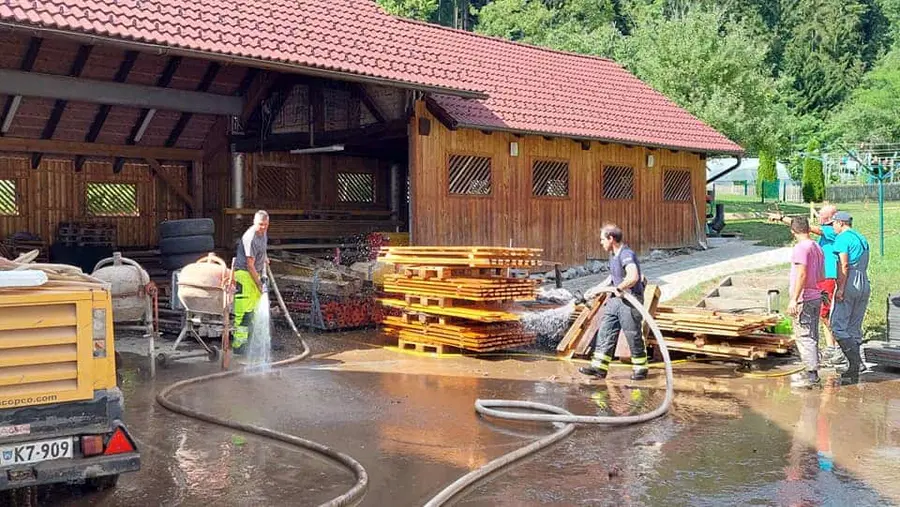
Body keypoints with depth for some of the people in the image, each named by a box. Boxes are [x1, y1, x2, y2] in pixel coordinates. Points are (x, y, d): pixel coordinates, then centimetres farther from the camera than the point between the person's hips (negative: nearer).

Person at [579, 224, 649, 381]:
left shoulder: (626, 255, -20)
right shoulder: (613, 255, 11)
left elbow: (633, 277, -37)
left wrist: (619, 288, -23)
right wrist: (596, 289, 27)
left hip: (630, 301, -9)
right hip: (615, 299, 9)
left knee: (633, 336, 3)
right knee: (605, 334, 6)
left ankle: (640, 369, 17)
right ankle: (599, 368, 8)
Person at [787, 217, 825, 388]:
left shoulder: (801, 248, -14)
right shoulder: (817, 247, 14)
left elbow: (801, 274, -22)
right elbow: (821, 275, 19)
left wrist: (794, 299, -22)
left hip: (804, 299, -9)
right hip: (816, 296, 9)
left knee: (804, 336, -7)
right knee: (812, 336, 14)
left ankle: (811, 374, -11)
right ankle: (813, 373, 19)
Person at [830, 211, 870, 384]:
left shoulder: (842, 239, -7)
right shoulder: (862, 239, 19)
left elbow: (844, 266, -16)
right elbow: (863, 265, 19)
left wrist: (840, 289, -18)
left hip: (849, 285, -8)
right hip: (865, 285, 8)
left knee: (838, 326, -6)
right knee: (855, 327, 10)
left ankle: (855, 360, -18)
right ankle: (854, 371, 11)